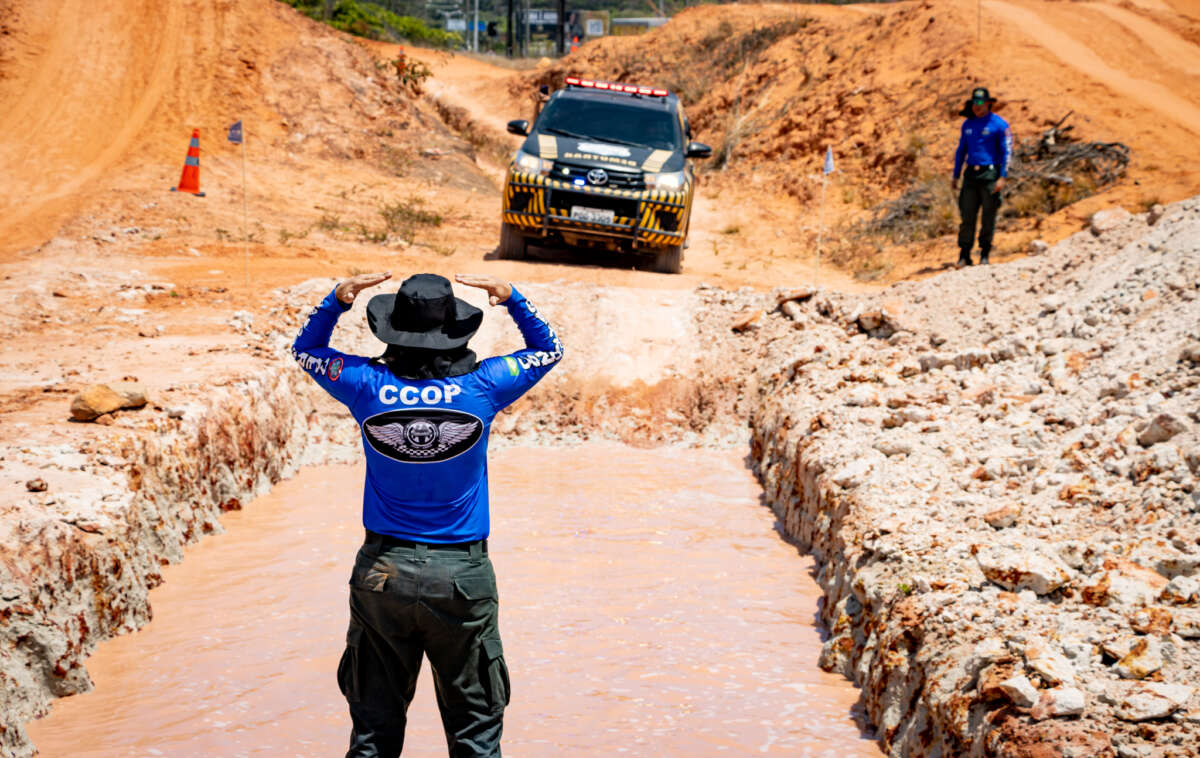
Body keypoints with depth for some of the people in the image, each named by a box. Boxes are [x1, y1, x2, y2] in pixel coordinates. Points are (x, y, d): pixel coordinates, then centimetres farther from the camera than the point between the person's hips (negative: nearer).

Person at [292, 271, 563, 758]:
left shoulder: (367, 385, -8)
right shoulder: (481, 387, -10)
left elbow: (304, 349, 13)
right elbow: (548, 350, 9)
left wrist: (337, 300, 2)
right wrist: (511, 300, 5)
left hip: (382, 572, 2)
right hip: (462, 575, -1)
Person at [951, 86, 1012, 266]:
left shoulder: (999, 124, -4)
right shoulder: (967, 124, 13)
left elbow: (1007, 152, -6)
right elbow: (961, 150, 20)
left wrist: (1002, 177, -14)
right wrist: (956, 176, 15)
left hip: (990, 174, -4)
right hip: (971, 175, 4)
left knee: (988, 216, 1)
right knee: (967, 215, -1)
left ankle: (984, 254, 10)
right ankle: (964, 255, 1)